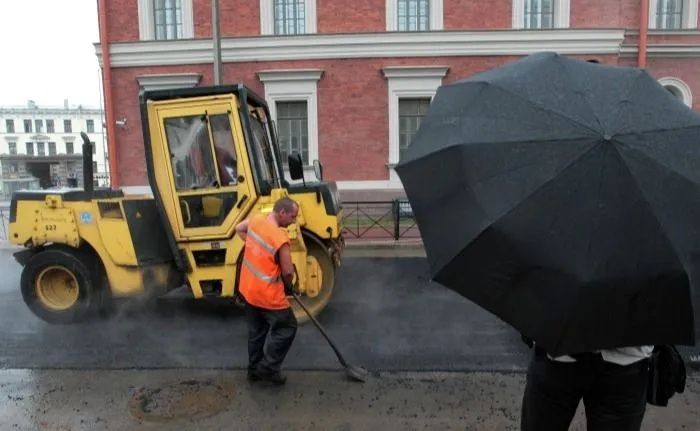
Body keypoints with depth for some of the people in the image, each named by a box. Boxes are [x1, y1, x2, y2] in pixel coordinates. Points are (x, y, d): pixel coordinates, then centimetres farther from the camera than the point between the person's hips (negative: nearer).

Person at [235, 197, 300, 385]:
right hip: (267, 294, -8)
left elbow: (239, 229, 18)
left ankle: (254, 369, 34)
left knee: (256, 329, 22)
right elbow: (288, 272, -19)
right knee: (287, 327, 10)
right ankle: (268, 368, 14)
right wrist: (288, 286, 3)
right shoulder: (280, 238, -26)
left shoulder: (256, 219, -4)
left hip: (248, 288, 8)